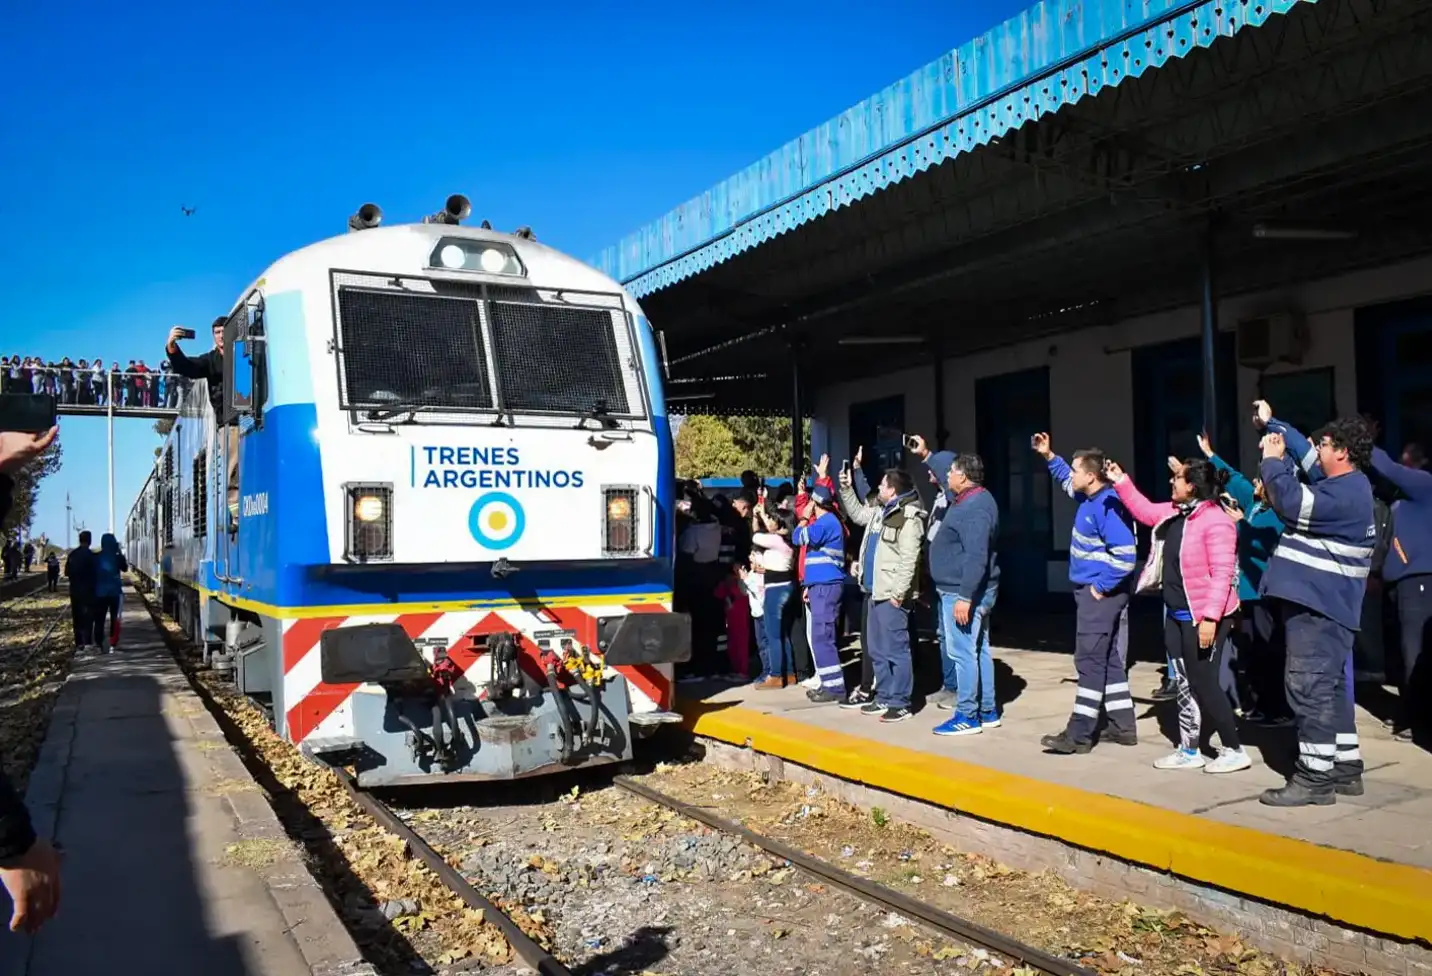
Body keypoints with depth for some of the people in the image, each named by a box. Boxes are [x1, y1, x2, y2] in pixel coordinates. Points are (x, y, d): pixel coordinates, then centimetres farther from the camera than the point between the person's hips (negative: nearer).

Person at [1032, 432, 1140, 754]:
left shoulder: (1107, 506, -22)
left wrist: (1102, 587, -19)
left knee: (1090, 662, -7)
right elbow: (1065, 478, 30)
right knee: (1110, 661, 13)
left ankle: (1079, 734, -4)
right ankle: (1123, 727, 20)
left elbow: (1126, 555, -27)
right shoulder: (1090, 497, 8)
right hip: (1093, 590, 10)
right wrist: (1049, 456, 17)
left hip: (1099, 593, -10)